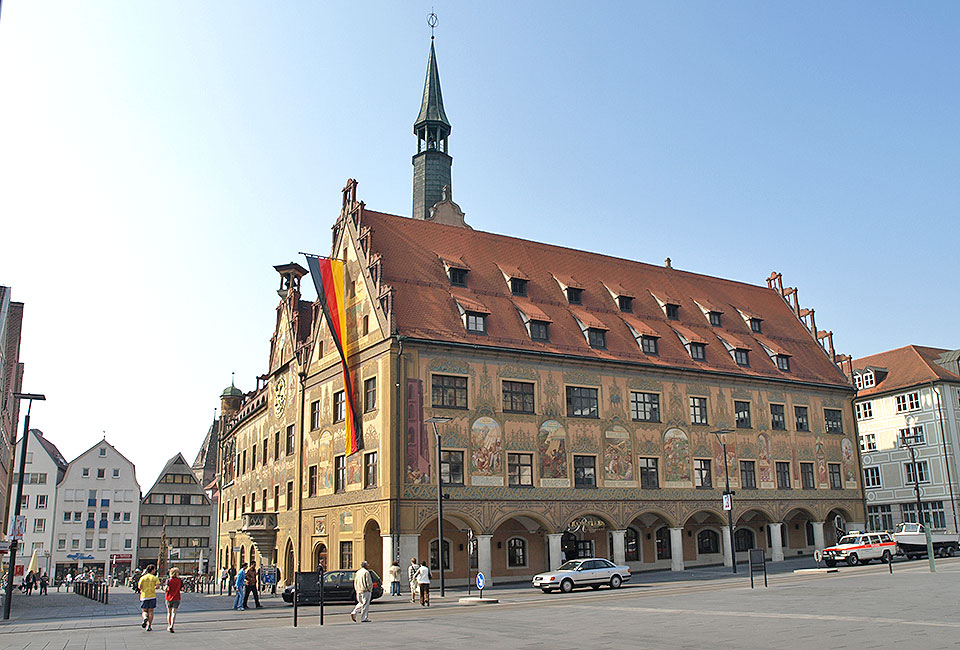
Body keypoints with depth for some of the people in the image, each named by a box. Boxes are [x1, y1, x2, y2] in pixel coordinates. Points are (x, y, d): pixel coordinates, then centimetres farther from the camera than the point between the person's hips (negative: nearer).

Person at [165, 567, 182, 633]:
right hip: (176, 598, 0)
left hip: (169, 598, 0)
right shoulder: (180, 581, 0)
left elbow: (166, 588, -16)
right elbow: (181, 588, 8)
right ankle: (171, 626, -22)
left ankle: (169, 626, 23)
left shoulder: (169, 580, -3)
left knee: (169, 612, 16)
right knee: (174, 613, -4)